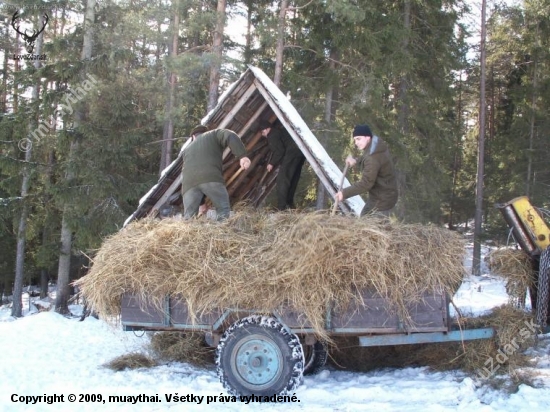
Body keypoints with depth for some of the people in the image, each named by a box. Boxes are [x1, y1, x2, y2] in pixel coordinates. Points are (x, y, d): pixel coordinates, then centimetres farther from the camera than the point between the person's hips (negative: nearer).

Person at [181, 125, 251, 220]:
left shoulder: (187, 150, 41)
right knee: (223, 212, 0)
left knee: (189, 218, 6)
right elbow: (231, 136, 7)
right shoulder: (214, 134, 30)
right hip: (211, 178, -4)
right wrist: (242, 156, -5)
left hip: (189, 183, 4)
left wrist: (201, 203, 44)